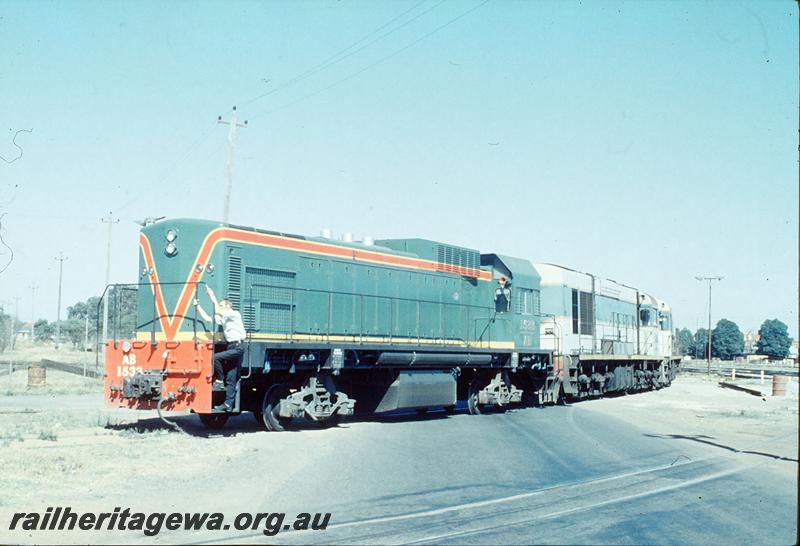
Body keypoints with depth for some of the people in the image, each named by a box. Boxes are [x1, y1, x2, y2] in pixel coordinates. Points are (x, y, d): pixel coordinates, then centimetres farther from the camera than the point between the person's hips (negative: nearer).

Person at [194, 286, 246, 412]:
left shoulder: (235, 314, -5)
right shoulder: (223, 318, 19)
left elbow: (218, 311, -19)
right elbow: (207, 318, 15)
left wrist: (213, 297, -13)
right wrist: (198, 306, 9)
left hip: (237, 347, -8)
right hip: (232, 347, 8)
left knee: (215, 357, -21)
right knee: (231, 379, 5)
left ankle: (219, 379, -4)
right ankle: (228, 404, 4)